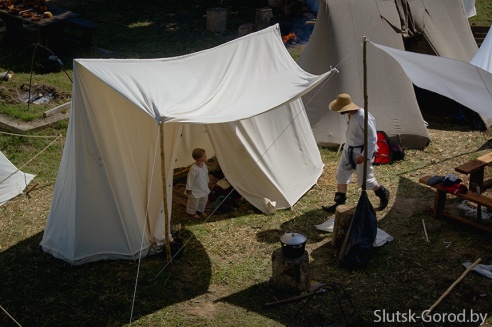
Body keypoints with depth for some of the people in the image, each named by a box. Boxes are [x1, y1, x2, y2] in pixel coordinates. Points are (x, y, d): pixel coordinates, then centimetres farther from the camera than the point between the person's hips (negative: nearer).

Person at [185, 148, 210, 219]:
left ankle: (200, 211, 47)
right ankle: (193, 212, 38)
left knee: (204, 200, 24)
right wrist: (189, 189, -16)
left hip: (204, 188, 8)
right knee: (194, 202, 13)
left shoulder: (204, 165, -8)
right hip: (195, 190, -8)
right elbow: (190, 179, -23)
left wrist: (207, 182, 20)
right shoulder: (193, 169, -33)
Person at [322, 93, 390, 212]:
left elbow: (372, 138, -25)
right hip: (349, 150, 9)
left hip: (361, 152, -9)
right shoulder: (351, 114, -1)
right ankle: (339, 203, 18)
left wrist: (364, 155, -27)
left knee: (364, 179, 5)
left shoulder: (363, 117, -29)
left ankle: (383, 193, 31)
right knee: (341, 175, 10)